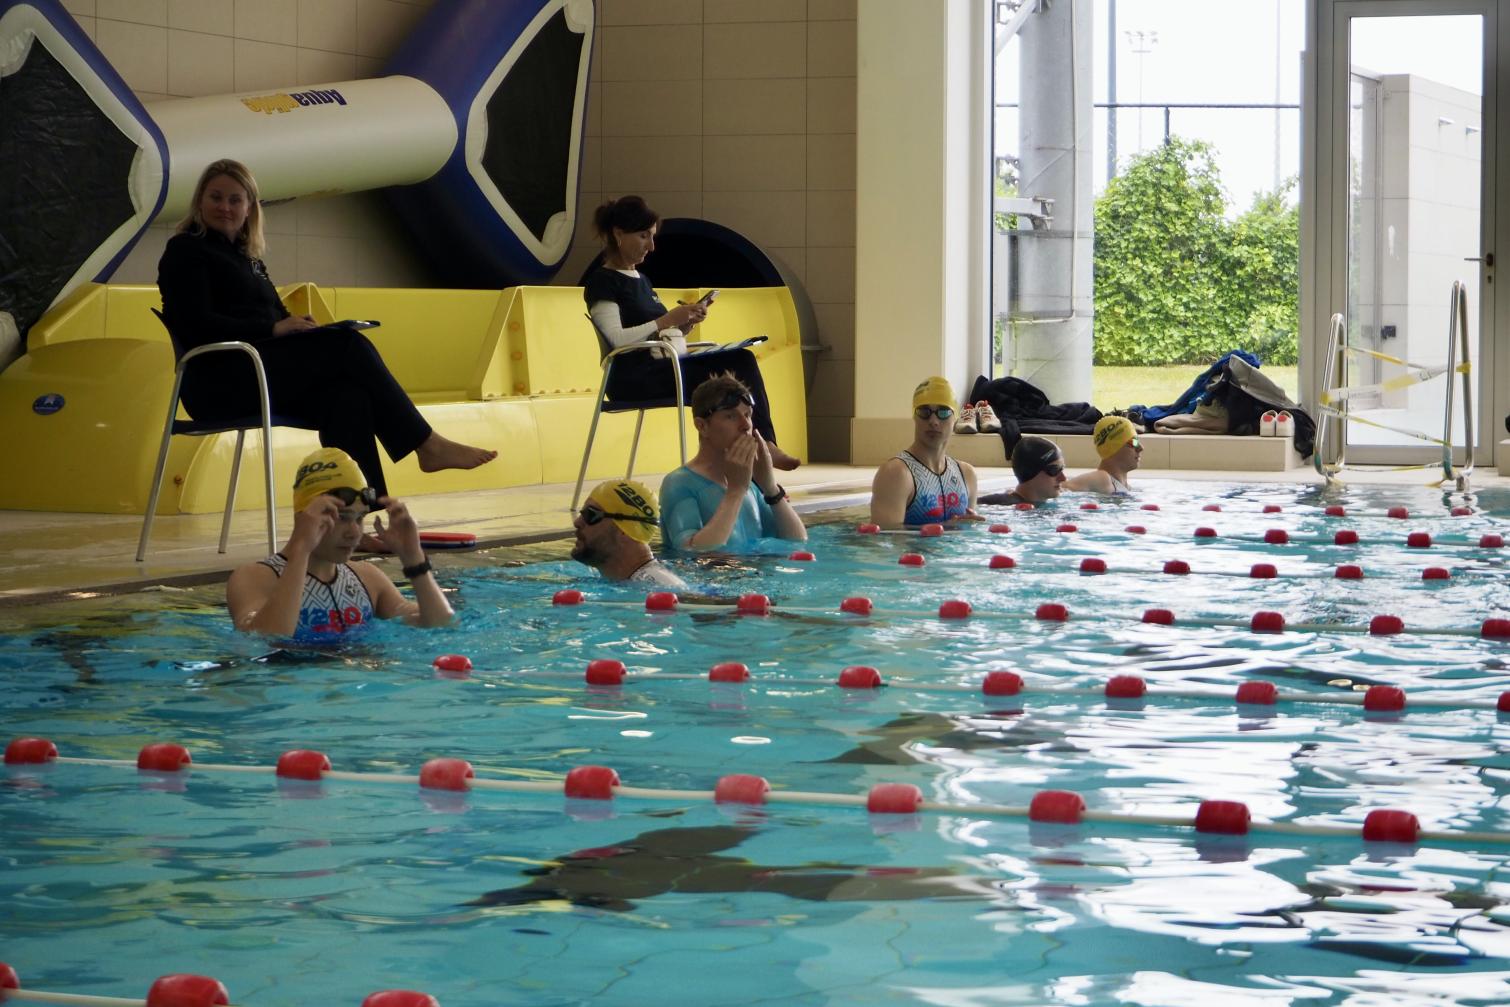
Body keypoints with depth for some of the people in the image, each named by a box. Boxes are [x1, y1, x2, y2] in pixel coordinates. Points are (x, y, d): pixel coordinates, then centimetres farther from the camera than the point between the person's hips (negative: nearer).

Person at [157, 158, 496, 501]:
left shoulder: (247, 257, 26)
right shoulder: (185, 252, 2)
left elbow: (277, 316, 21)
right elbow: (197, 327, -12)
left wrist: (299, 325, -3)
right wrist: (273, 328, -19)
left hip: (260, 376, 7)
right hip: (220, 384, -7)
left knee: (347, 392, -23)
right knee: (348, 347, -20)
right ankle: (427, 444, -15)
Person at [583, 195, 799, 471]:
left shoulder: (640, 280, 24)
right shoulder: (602, 282, -4)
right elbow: (617, 339, -17)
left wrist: (686, 322, 3)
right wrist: (667, 320, -20)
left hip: (662, 369, 8)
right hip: (633, 379, -8)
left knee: (742, 360, -14)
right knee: (722, 376, -26)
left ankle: (764, 444, -24)